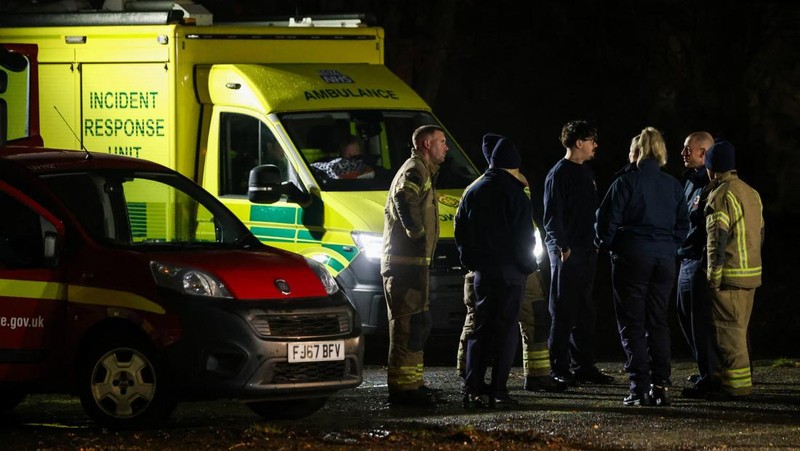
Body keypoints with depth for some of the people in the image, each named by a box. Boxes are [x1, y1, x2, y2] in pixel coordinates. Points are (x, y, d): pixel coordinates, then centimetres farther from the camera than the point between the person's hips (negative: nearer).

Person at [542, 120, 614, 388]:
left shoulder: (586, 173, 17)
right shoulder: (559, 174, -9)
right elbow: (552, 215, -14)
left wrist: (595, 243, 16)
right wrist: (562, 245, -21)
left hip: (587, 252, 9)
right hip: (566, 252, -8)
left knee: (584, 313, 10)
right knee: (563, 313, -7)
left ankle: (583, 366, 14)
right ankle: (559, 369, -5)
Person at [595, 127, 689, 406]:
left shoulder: (626, 183, -8)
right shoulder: (673, 186, 6)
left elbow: (607, 221, -7)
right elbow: (683, 225, 10)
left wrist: (607, 245, 11)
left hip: (632, 257, -4)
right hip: (665, 260, 4)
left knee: (632, 323, 1)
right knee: (658, 321, 11)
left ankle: (640, 387, -6)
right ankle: (661, 386, 4)